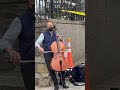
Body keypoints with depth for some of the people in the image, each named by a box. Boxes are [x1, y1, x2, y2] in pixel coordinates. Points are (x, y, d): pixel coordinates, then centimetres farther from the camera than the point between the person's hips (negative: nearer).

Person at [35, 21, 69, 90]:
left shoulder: (56, 34, 12)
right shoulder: (43, 34, 2)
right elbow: (37, 43, -7)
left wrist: (60, 38, 1)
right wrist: (39, 47, -29)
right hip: (47, 54, -3)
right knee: (51, 69, -15)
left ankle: (63, 82, 3)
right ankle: (56, 84, -2)